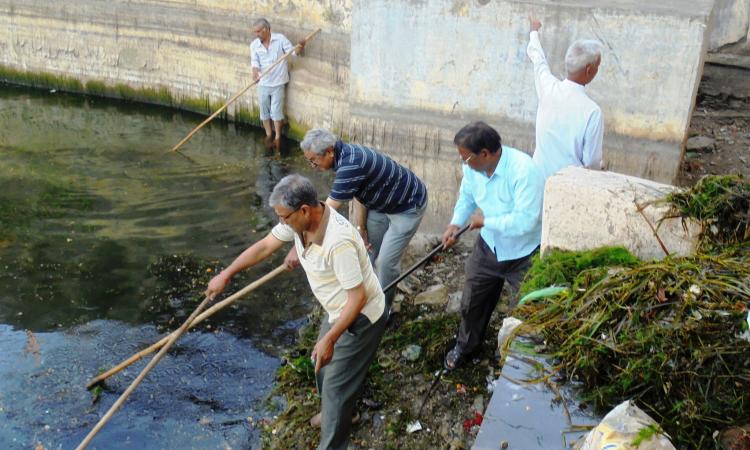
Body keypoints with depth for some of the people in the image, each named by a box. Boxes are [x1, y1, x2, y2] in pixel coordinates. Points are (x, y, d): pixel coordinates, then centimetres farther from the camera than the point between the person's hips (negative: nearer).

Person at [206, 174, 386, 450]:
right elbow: (264, 247, 3)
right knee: (323, 364, 25)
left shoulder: (338, 241, -38)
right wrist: (225, 275, 8)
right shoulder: (299, 220, -11)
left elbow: (358, 297, -32)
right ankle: (334, 411, 52)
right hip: (338, 312, 9)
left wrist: (329, 339, -27)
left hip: (361, 317, -9)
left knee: (336, 382, 2)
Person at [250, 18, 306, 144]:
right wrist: (255, 74, -32)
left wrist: (300, 47, -31)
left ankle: (278, 137, 14)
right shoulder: (254, 45, -3)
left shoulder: (280, 39, -9)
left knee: (276, 110, 1)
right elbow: (255, 62, -11)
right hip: (263, 84, 3)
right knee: (264, 110, 12)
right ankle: (268, 135, 27)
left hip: (278, 83, -3)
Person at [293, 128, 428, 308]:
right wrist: (360, 227, 0)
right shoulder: (345, 154, -6)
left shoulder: (351, 164, -36)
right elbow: (358, 195, 4)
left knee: (386, 261, -7)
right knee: (367, 249, 14)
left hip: (408, 206, -9)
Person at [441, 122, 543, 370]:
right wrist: (456, 223, -9)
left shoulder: (523, 170, -34)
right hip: (488, 246, 6)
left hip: (523, 254, -6)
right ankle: (466, 345, 46)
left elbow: (525, 220, -37)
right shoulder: (473, 166, -12)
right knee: (472, 301, 20)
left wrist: (486, 221, -25)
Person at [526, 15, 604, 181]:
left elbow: (538, 59, 14)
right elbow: (592, 161, -14)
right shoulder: (592, 111, -22)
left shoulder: (548, 87, -9)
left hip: (540, 177, 5)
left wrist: (534, 31, 34)